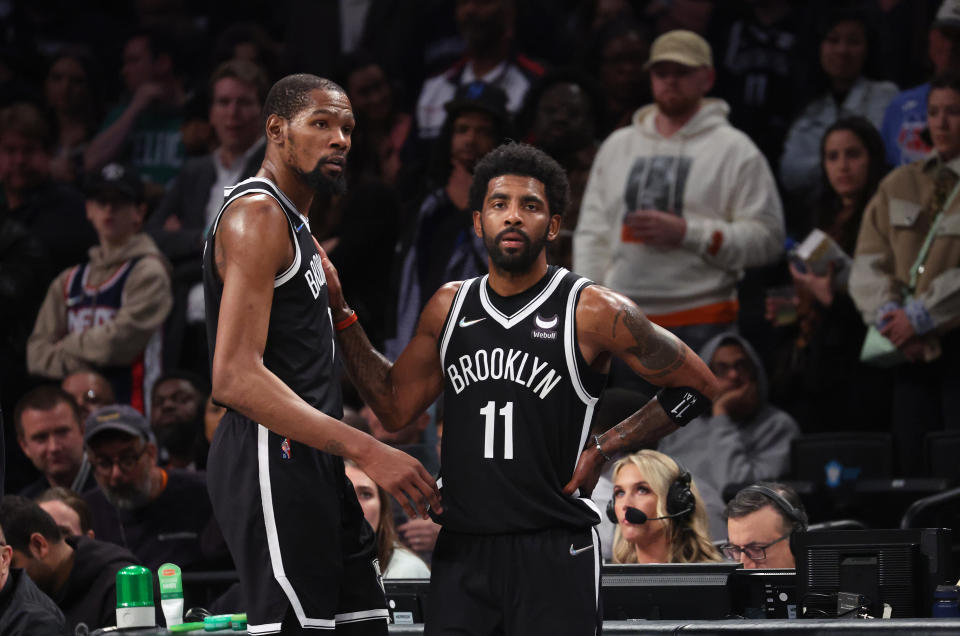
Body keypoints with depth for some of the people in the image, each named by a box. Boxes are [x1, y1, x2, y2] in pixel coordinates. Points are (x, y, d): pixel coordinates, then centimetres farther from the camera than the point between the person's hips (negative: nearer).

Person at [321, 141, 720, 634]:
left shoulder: (595, 312, -5)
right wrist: (339, 313, 10)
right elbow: (396, 408, 17)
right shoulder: (449, 306, 10)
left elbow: (697, 385, 1)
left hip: (553, 551, -4)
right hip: (461, 551, 4)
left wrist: (605, 448, -3)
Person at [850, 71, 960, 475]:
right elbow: (868, 263, 7)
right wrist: (889, 316, -8)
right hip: (911, 351, 5)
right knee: (912, 469, 2)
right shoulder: (899, 185, 15)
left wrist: (920, 317, -14)